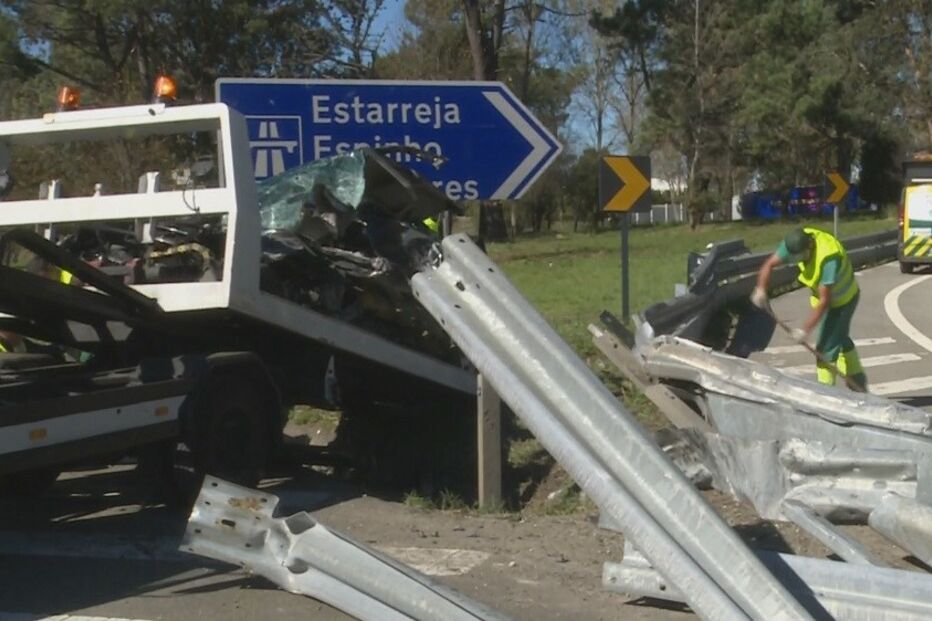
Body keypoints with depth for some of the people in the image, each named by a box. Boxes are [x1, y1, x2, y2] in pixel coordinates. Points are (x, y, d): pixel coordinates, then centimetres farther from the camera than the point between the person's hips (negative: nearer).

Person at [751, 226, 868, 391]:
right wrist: (761, 290, -28)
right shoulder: (796, 241, -20)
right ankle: (858, 383, 42)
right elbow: (769, 264, -12)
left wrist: (805, 329, -37)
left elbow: (824, 301, -38)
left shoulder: (828, 258, -40)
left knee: (826, 349, -6)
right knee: (841, 340, 24)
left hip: (842, 299, -9)